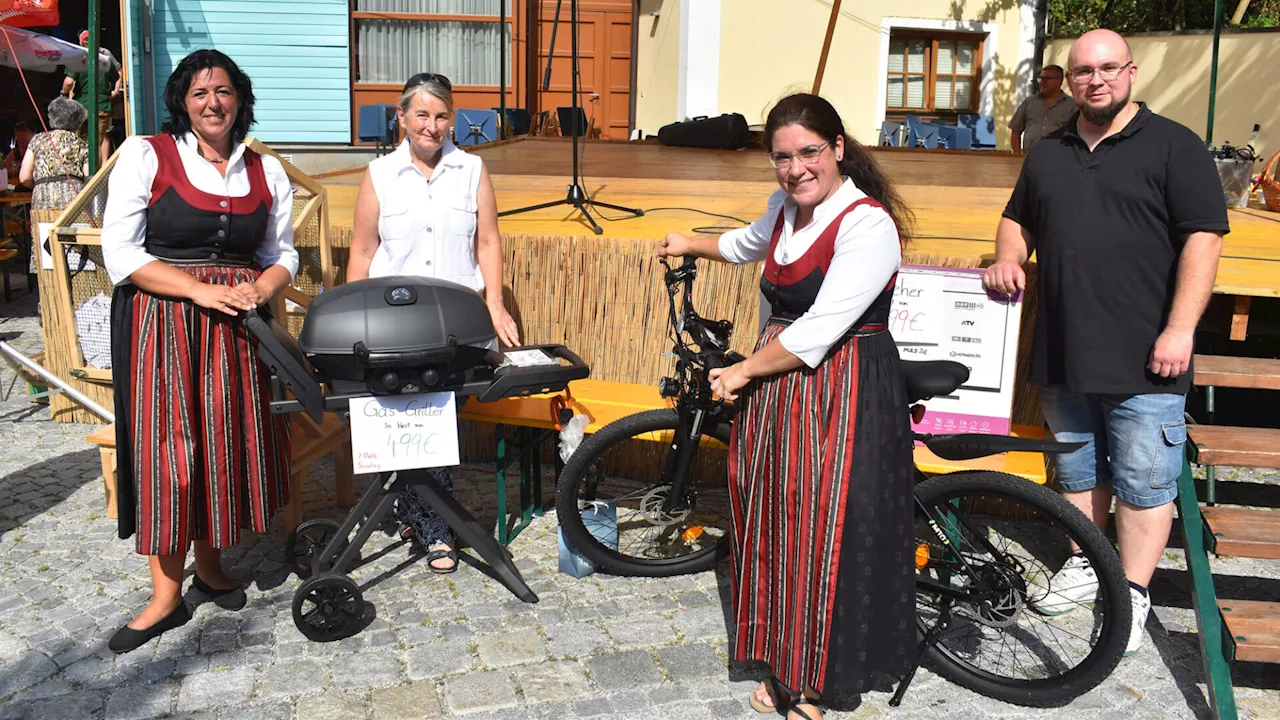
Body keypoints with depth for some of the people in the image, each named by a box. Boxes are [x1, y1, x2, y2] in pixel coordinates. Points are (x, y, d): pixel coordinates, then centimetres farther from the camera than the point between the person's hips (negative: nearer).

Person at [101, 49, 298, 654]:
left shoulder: (266, 171, 11)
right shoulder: (145, 156, 0)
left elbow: (281, 255, 15)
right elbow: (120, 252, -6)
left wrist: (259, 291, -8)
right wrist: (200, 290, -15)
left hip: (237, 328, 3)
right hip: (161, 325, -3)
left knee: (229, 441, 5)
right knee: (166, 449, -3)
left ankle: (210, 564, 26)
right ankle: (166, 596, 8)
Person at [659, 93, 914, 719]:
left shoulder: (869, 225, -18)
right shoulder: (787, 205, 8)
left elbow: (819, 331, -21)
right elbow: (753, 242, 34)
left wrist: (744, 371, -10)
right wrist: (693, 245, 46)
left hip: (844, 391, -8)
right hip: (776, 378, 8)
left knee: (824, 532, -2)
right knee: (772, 524, 11)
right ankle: (783, 664, 28)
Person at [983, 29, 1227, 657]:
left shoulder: (1174, 146, -3)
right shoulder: (1047, 154, 13)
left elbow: (1203, 239, -9)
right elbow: (1018, 220, 24)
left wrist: (1180, 328, -16)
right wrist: (1008, 258, 0)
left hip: (1144, 360, -5)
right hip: (1064, 353, 5)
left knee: (1143, 481, 2)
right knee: (1077, 471, 17)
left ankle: (1132, 596, 16)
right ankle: (1083, 568, 33)